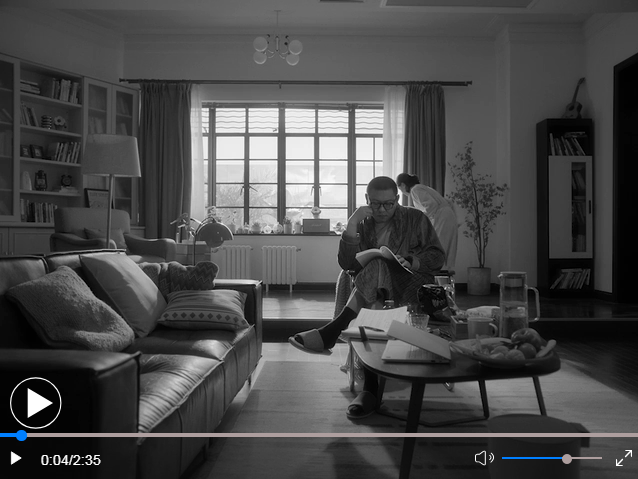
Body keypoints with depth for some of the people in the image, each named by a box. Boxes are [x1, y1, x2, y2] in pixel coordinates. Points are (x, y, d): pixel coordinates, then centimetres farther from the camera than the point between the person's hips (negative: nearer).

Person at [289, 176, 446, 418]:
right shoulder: (363, 225, 14)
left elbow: (438, 256, 6)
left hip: (411, 289, -2)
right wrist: (351, 225, -10)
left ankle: (332, 330, -38)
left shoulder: (416, 219, 9)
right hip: (375, 292, 3)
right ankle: (370, 389, -29)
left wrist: (413, 262, -15)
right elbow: (348, 264, 1)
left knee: (377, 266, -35)